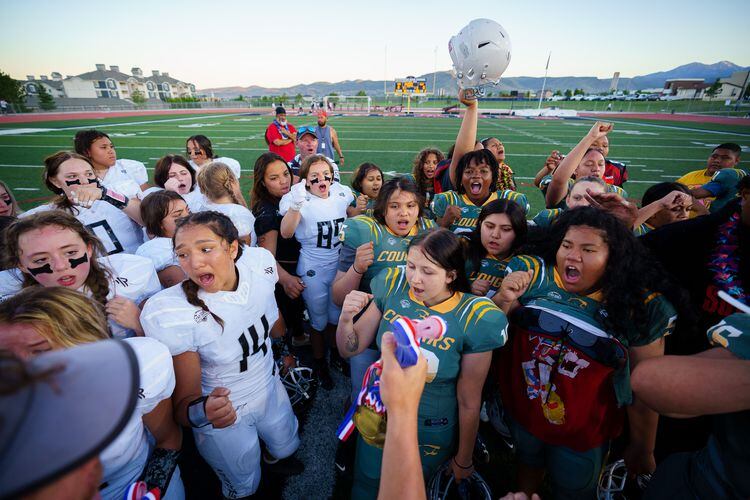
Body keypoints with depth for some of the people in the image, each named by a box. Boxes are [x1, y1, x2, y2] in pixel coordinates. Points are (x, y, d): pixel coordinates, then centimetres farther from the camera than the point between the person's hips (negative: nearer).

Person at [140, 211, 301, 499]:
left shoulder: (260, 261, -21)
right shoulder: (169, 314, -32)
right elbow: (183, 402, -24)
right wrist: (201, 411, -46)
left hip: (271, 389, 4)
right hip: (224, 415, -4)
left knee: (287, 448, 29)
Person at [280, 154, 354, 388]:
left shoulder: (342, 193, -4)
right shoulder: (300, 198, -16)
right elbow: (286, 233, -34)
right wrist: (295, 204, -49)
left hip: (341, 264, 4)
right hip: (313, 270, -3)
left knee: (336, 317, 20)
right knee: (319, 321, 13)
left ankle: (335, 355, 47)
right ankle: (319, 363, 39)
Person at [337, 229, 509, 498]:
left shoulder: (473, 319, -26)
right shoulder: (393, 287, -18)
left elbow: (468, 403, -13)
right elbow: (349, 349, -9)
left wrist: (463, 460, 1)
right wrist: (346, 318, -30)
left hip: (431, 432, -2)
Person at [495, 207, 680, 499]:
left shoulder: (639, 306, -16)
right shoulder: (535, 275, -14)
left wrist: (642, 449, 4)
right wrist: (504, 300, -27)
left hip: (583, 433, -2)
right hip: (521, 411, 2)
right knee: (528, 464, 30)